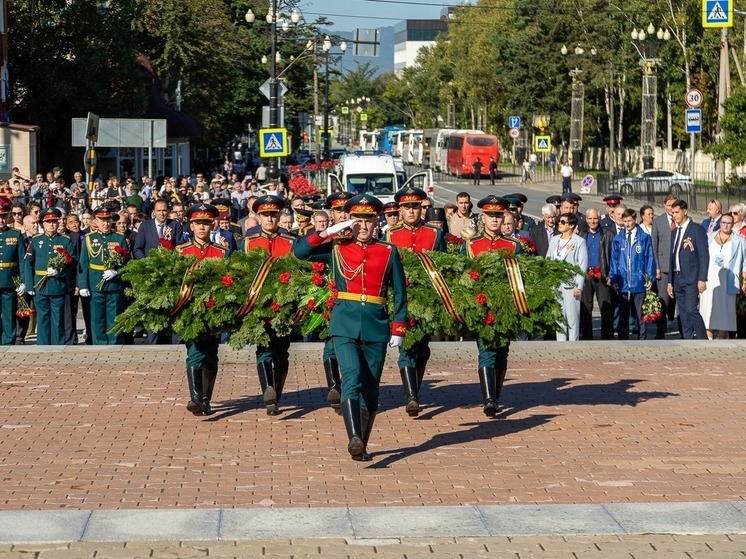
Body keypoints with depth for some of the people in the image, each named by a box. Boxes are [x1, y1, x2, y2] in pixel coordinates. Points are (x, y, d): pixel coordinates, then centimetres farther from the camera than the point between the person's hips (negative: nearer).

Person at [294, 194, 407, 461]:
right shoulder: (337, 248, 6)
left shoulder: (389, 252, 7)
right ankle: (354, 438, -31)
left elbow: (400, 293, 8)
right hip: (345, 323, -2)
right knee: (352, 377, -20)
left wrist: (398, 329, 2)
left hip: (376, 326, 2)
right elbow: (300, 251, -4)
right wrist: (330, 231, -9)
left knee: (371, 388, 6)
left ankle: (362, 446, 16)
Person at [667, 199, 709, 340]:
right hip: (677, 279, 7)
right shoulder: (674, 232, 16)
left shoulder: (697, 230, -5)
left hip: (691, 278, -7)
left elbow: (704, 256, -9)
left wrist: (702, 279, -16)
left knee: (691, 310, -16)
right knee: (683, 314, 6)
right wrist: (670, 281, 14)